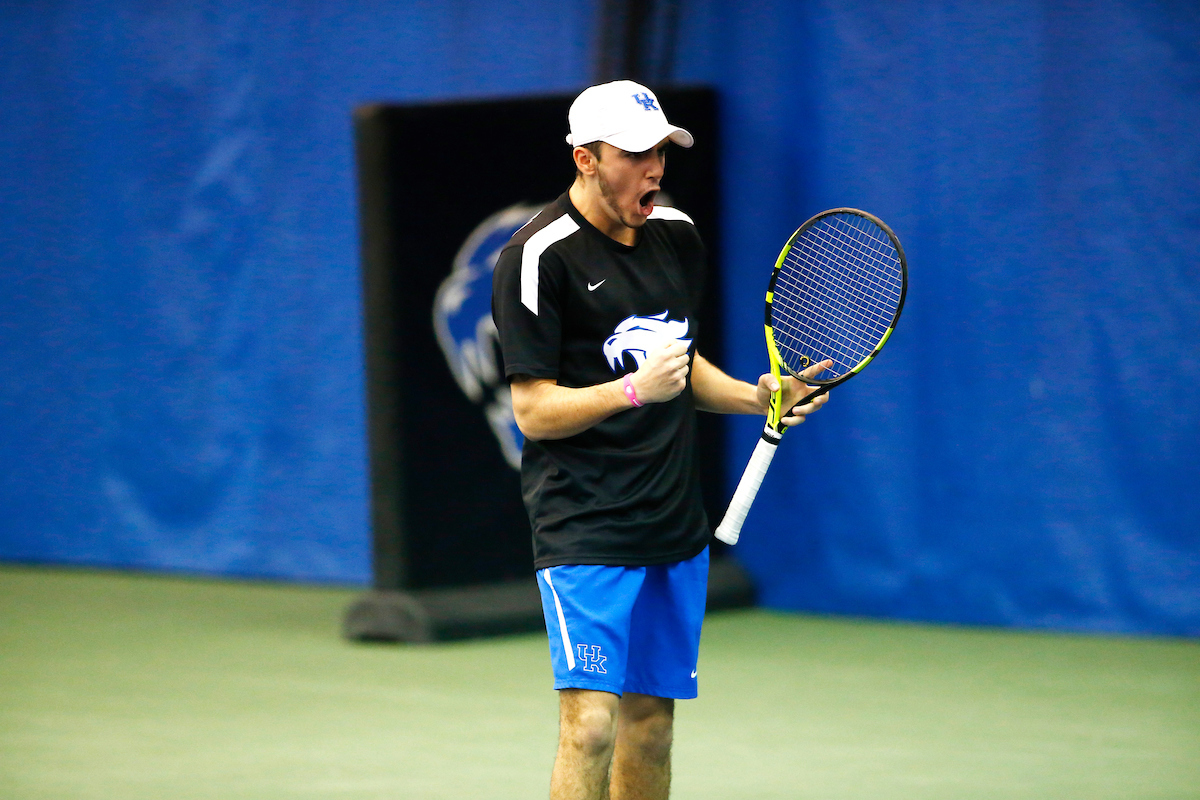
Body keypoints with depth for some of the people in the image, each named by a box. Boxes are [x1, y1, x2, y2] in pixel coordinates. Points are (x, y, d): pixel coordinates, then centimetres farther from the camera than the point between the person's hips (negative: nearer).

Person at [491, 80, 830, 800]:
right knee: (590, 724, -14)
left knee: (652, 717, 10)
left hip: (677, 527, 7)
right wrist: (636, 389, -26)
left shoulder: (678, 236, 10)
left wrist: (754, 396, 5)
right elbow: (534, 412, -13)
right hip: (584, 532, -7)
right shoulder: (539, 258, -12)